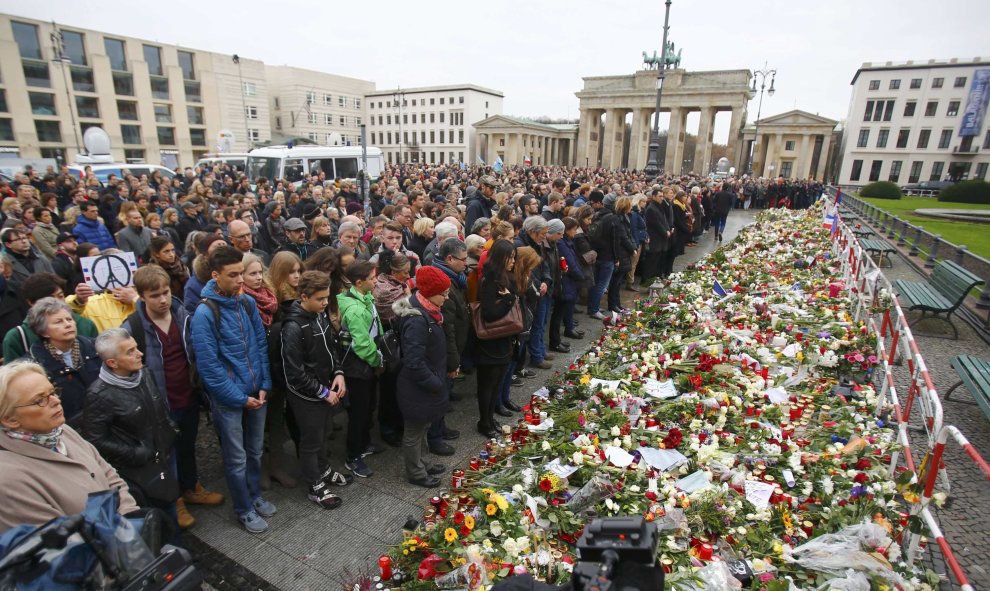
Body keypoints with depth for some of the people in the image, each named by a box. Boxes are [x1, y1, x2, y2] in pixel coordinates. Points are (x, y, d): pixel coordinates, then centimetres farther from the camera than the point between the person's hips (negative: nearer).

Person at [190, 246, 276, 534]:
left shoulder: (248, 303, -1)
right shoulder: (205, 313, -17)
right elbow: (209, 365, -16)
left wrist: (264, 385, -2)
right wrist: (240, 398, -13)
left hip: (256, 393, 5)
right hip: (227, 399, -5)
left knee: (255, 451, 19)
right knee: (237, 458, 11)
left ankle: (255, 495, 40)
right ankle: (244, 509, 31)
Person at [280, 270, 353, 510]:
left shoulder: (321, 315, -2)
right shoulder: (294, 328, -26)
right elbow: (295, 373, -23)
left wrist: (338, 373, -3)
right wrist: (323, 392, -16)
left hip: (327, 389, 7)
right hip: (306, 396, -7)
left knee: (324, 434, 24)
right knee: (311, 441, 11)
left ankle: (325, 471, 45)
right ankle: (316, 487, 29)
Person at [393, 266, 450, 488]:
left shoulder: (426, 310, 0)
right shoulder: (417, 320, -30)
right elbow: (414, 363, -30)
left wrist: (438, 380, 13)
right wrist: (436, 384, -18)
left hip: (426, 383, 9)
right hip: (418, 387, -9)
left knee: (422, 427, 26)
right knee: (414, 430, 13)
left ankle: (420, 463, 45)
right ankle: (415, 473, 32)